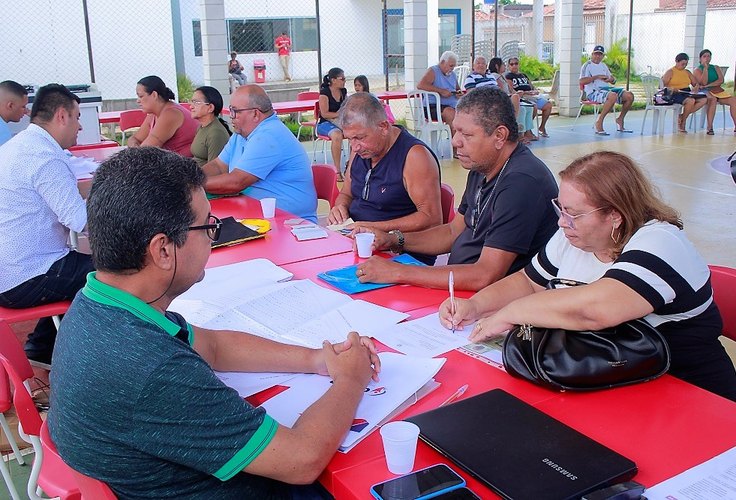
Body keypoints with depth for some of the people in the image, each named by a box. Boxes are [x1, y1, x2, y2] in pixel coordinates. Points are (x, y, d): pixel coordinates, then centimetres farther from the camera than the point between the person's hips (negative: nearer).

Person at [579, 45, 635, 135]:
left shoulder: (603, 65, 25)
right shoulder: (587, 65, 1)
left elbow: (613, 80, 28)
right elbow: (582, 81, -15)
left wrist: (611, 79, 2)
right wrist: (597, 77, -18)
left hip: (607, 88, 8)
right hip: (594, 92, -8)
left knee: (629, 96, -7)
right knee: (613, 96, -37)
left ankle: (620, 120, 10)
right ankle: (599, 123, -29)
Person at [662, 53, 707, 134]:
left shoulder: (687, 72, 21)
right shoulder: (670, 72, 2)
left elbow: (696, 83, 21)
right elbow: (662, 86, -8)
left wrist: (696, 87, -4)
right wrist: (671, 89, -28)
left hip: (687, 94, 7)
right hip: (675, 94, -7)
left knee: (703, 99, -19)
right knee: (691, 101, -36)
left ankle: (682, 116, -12)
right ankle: (682, 123, -13)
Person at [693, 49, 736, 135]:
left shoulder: (716, 68, 19)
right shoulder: (697, 70, 6)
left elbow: (721, 80, 1)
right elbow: (704, 83, -10)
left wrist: (708, 85, -13)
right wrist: (705, 68, -9)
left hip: (719, 91, 5)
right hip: (706, 92, -5)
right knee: (713, 100, -39)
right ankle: (710, 127, -42)